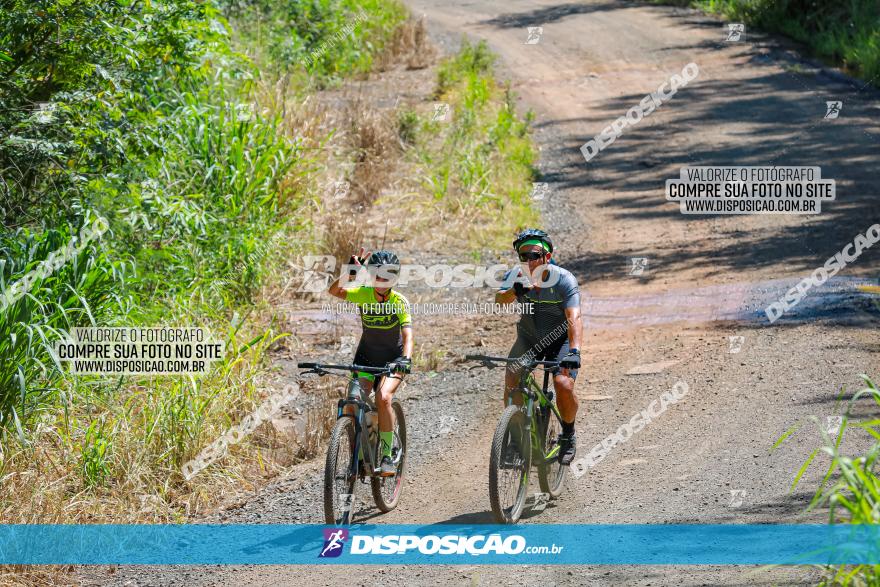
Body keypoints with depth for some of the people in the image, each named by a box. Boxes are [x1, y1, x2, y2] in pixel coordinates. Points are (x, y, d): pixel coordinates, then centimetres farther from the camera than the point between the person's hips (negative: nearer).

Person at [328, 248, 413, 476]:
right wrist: (350, 272, -40)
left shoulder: (399, 302, -16)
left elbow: (407, 335, -27)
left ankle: (387, 456, -19)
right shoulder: (363, 295, -11)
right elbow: (334, 291, -27)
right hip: (366, 358, 2)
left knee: (383, 397, -29)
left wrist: (406, 358, -45)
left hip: (392, 360, -2)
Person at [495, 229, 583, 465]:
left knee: (564, 385, -23)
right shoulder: (517, 276, -15)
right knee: (512, 376, -21)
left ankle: (568, 436, 4)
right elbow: (499, 300, -33)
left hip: (560, 339, -3)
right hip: (529, 338, 3)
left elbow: (574, 319, -36)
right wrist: (515, 291, -55)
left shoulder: (564, 280, -25)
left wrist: (574, 351, -51)